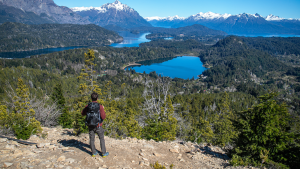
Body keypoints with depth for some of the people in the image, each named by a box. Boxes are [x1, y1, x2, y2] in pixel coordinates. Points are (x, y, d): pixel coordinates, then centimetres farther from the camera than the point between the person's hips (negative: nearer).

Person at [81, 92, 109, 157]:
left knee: (92, 139, 15)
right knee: (102, 139, 12)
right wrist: (102, 110, 0)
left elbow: (82, 113, 10)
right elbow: (103, 117, -16)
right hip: (98, 126, -3)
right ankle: (103, 153, 18)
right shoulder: (100, 106, -18)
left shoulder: (88, 106, -7)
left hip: (90, 125, 3)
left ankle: (94, 152, 26)